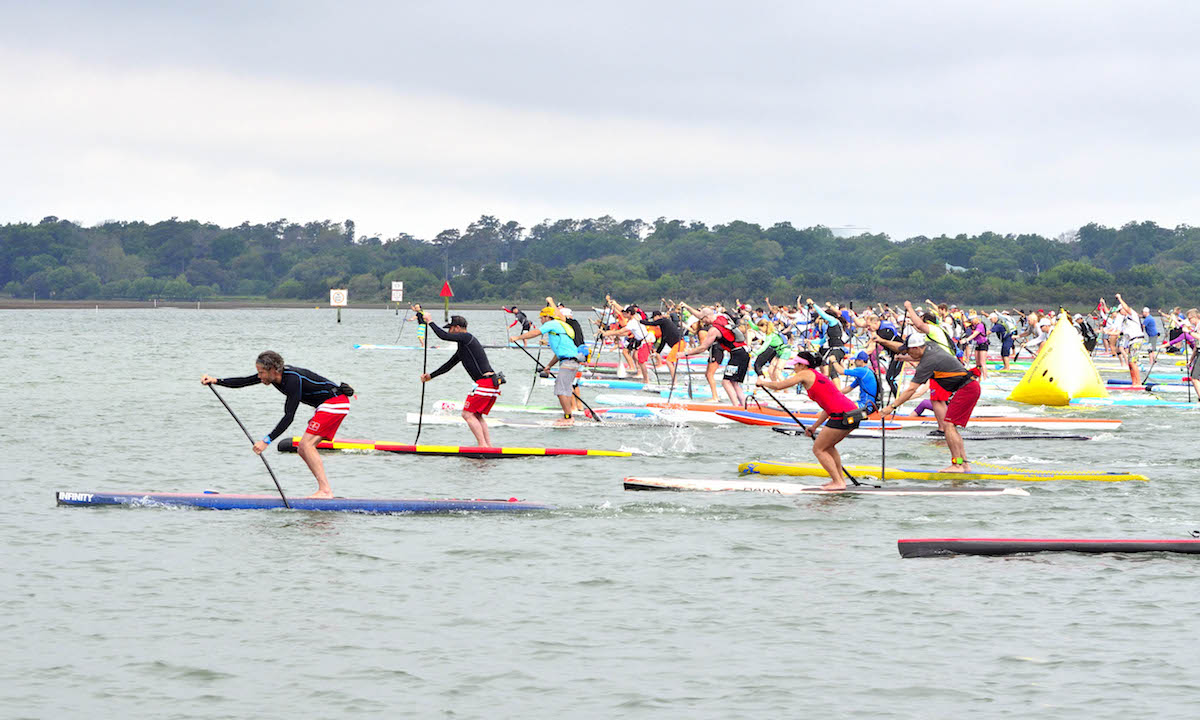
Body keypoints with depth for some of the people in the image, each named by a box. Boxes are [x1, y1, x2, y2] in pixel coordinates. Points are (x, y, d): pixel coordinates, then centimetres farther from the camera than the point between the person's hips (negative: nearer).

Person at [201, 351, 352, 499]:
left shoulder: (293, 379, -27)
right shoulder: (274, 374, 1)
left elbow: (289, 417, -30)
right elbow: (243, 382, 7)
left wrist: (266, 441, -32)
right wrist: (216, 381, -4)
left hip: (336, 402, -10)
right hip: (328, 405, 10)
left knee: (306, 444, -19)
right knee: (303, 449, 6)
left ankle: (325, 490, -22)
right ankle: (326, 491, 5)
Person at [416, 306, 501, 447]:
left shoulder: (467, 338, -5)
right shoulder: (463, 348, 24)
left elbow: (443, 336, -14)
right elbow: (449, 365, 31)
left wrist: (430, 322, -1)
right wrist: (431, 376, 34)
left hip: (485, 382, -10)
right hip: (493, 384, 10)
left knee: (468, 414, -8)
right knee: (477, 416, 16)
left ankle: (483, 445, -14)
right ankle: (489, 446, 12)